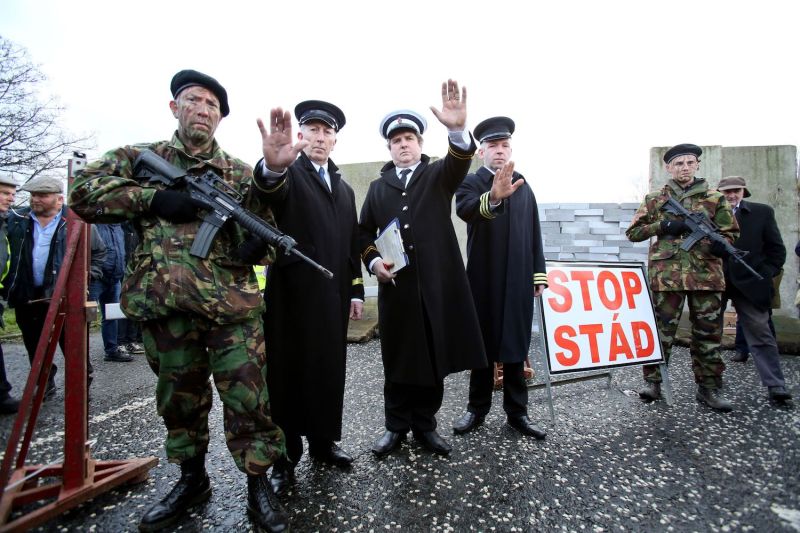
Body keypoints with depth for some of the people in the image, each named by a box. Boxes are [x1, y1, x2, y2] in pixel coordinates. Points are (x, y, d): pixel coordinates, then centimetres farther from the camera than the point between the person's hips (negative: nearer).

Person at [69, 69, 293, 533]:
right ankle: (192, 479, 37)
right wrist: (151, 198, -11)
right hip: (166, 307, 2)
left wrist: (258, 243, -16)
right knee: (179, 396, 16)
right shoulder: (142, 158, 11)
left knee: (248, 398, -1)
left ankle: (258, 484, 18)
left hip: (234, 307, -1)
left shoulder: (238, 172, 10)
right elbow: (84, 192, 1)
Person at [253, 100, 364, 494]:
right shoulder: (289, 174, -1)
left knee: (329, 370, 13)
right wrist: (272, 165, -51)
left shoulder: (344, 188, 18)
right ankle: (284, 457, 17)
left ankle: (323, 442, 29)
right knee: (286, 373, 4)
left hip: (332, 294, 6)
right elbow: (273, 190, -27)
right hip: (291, 292, -5)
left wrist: (356, 290, 11)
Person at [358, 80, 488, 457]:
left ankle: (425, 425, 25)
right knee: (397, 359, 7)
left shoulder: (439, 175, 9)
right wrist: (374, 261, -7)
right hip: (395, 285, 1)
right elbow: (364, 232, 12)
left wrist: (458, 129, -34)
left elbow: (461, 162, -13)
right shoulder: (378, 187, 14)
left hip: (436, 282, 0)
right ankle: (396, 426, 25)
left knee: (433, 356, 7)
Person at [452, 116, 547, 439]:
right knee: (482, 345, 7)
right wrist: (493, 197, -47)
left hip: (518, 282, 3)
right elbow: (465, 210, -26)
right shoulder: (470, 183, -2)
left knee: (516, 346, 8)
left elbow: (534, 234, 11)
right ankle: (477, 408, 22)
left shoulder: (523, 187, 11)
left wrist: (539, 275, 6)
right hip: (483, 282, -3)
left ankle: (517, 412, 21)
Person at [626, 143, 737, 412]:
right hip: (666, 274, -2)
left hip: (707, 275, 2)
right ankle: (652, 382, 13)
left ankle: (708, 387, 19)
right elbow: (632, 232, 7)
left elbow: (730, 232, 11)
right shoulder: (654, 199, 7)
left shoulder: (715, 198, 10)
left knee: (708, 332, 7)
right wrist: (662, 225, -8)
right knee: (662, 330, 2)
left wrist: (720, 243, -13)